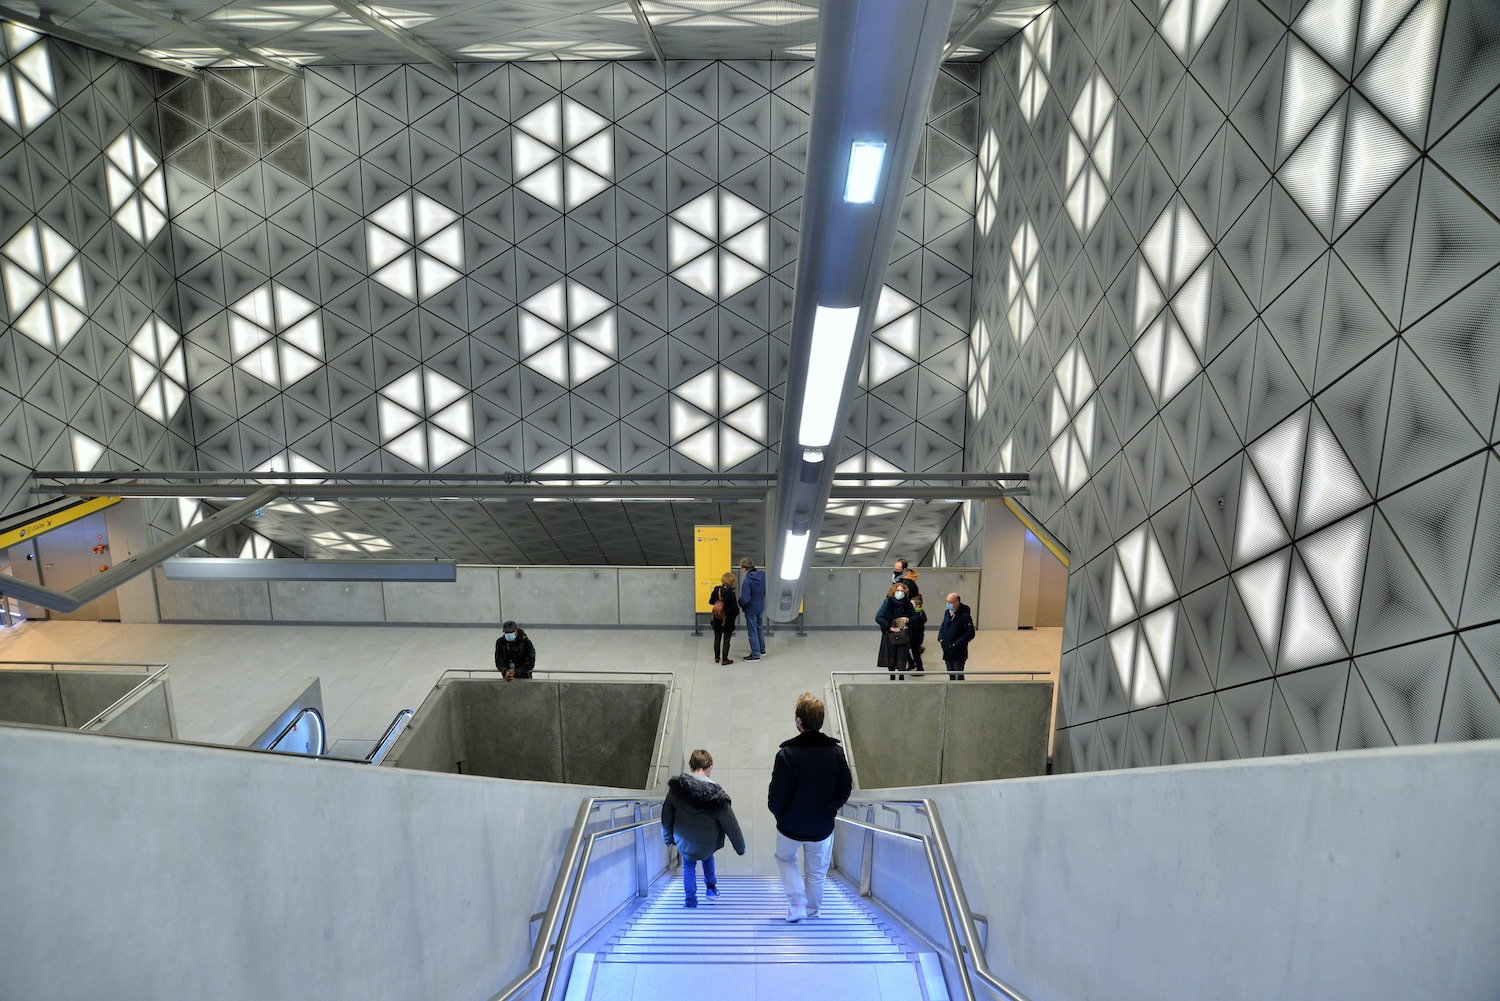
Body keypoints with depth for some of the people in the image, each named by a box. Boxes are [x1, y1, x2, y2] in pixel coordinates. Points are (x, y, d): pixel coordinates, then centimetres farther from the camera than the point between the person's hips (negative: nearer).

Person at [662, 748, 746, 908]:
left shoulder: (677, 787, -15)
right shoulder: (717, 795, -21)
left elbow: (666, 815, -3)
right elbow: (731, 825, -12)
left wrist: (668, 838, 14)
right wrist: (741, 847, 2)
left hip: (683, 843, 0)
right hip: (707, 846, 0)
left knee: (688, 865, 26)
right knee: (707, 856, 32)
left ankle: (690, 900, 25)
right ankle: (711, 888, 36)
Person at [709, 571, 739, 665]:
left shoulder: (716, 590, -7)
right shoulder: (731, 593, -23)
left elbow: (711, 602, 7)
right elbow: (734, 607, -20)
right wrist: (737, 613, 0)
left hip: (717, 619, 5)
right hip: (728, 620, -5)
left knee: (717, 638, 18)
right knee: (726, 640, 7)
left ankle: (717, 657, 30)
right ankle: (725, 659, 14)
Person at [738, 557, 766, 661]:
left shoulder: (747, 581, -29)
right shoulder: (762, 576, -8)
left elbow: (745, 599, -28)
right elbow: (765, 591, 5)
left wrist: (739, 603, -9)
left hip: (751, 610, -7)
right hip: (761, 607, 7)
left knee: (753, 632, 7)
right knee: (759, 629, 25)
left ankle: (756, 655, 17)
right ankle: (762, 650, 38)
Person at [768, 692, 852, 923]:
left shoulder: (786, 754, -24)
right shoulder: (835, 752, -14)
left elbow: (776, 797, -20)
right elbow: (845, 790, -3)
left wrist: (777, 812, 2)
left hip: (790, 826, -2)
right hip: (823, 826, 2)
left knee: (785, 859, 27)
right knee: (816, 871, 24)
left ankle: (796, 903, 14)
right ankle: (812, 910, 38)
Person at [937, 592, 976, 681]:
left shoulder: (964, 616, -19)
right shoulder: (947, 613, 4)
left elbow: (970, 634, -19)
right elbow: (943, 626, 19)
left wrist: (957, 643, -22)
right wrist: (940, 638, 2)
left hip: (959, 653, -7)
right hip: (947, 651, 7)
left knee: (959, 675, 1)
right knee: (951, 674, 21)